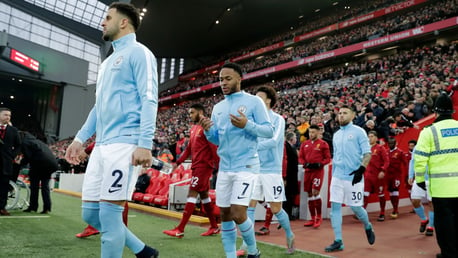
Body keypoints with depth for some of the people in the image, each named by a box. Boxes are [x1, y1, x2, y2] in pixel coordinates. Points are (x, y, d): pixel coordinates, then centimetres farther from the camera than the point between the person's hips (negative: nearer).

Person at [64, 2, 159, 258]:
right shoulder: (108, 61, 25)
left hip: (125, 144, -9)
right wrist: (80, 138, 23)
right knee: (91, 213, 9)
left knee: (109, 214, -8)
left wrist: (145, 143, -23)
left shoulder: (138, 53, -1)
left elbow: (149, 99, -13)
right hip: (101, 146, 9)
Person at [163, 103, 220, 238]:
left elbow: (214, 147, -15)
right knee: (204, 195, 12)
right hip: (196, 166, 9)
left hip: (203, 165, -9)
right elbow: (189, 148, 21)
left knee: (192, 194, -8)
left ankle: (180, 230, -4)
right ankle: (214, 227, 22)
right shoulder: (193, 129, 17)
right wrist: (178, 162, 16)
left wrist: (218, 165, -18)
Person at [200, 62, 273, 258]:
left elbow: (269, 131, -5)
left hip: (246, 166, -6)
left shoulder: (254, 101, -3)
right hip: (224, 168, 6)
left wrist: (247, 125, -21)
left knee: (238, 214, -10)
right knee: (225, 215, 8)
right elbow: (217, 140, 16)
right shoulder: (218, 107, 13)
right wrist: (208, 131, -6)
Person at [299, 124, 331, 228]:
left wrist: (319, 164, -17)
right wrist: (305, 163, -7)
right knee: (309, 194, 7)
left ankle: (319, 217, 4)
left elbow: (328, 158, -2)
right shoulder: (304, 144, 12)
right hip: (307, 171, 5)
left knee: (315, 192, -13)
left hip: (318, 171, -5)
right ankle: (313, 218, 18)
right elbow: (300, 157, 13)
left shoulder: (323, 144, -1)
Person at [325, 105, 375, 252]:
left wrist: (361, 169, -22)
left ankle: (368, 227, 35)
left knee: (355, 207, 3)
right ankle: (338, 241, 7)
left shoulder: (358, 131, -4)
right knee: (335, 207, 0)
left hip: (353, 177, -5)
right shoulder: (336, 135, 13)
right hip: (337, 176, 5)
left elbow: (367, 153, -9)